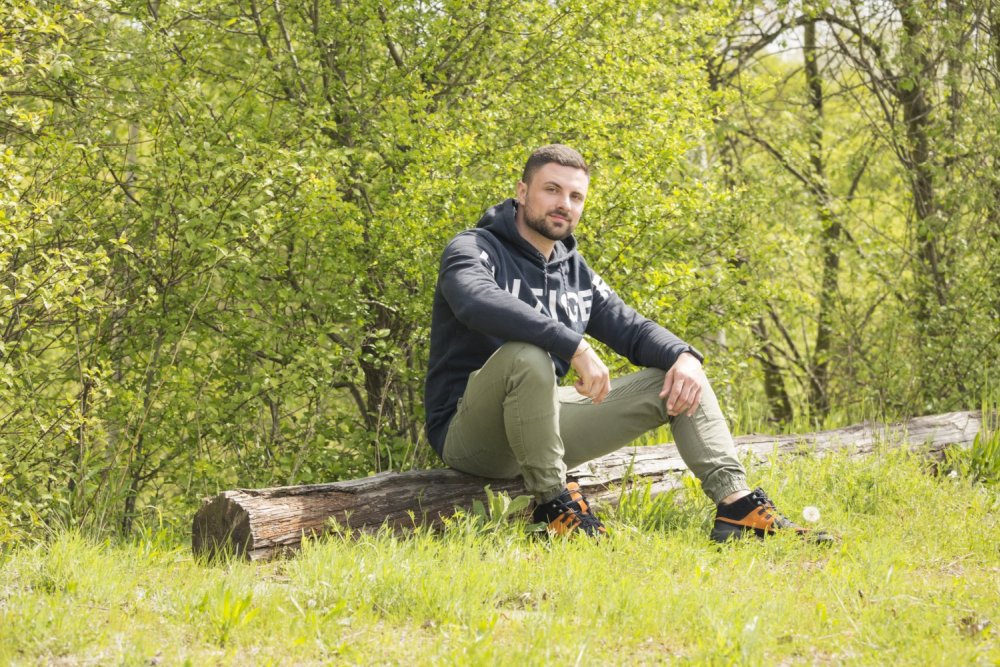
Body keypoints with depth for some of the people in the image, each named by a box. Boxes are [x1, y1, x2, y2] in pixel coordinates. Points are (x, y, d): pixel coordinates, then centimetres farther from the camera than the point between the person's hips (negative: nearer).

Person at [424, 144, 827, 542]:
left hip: (544, 424, 7)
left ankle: (735, 506, -12)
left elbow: (632, 329, 14)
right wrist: (575, 347, -39)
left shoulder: (575, 272, 14)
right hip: (469, 433, -7)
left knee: (677, 378, 2)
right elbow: (479, 302, -33)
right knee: (528, 356, -39)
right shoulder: (474, 250, -10)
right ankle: (553, 505, -24)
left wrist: (684, 356, -10)